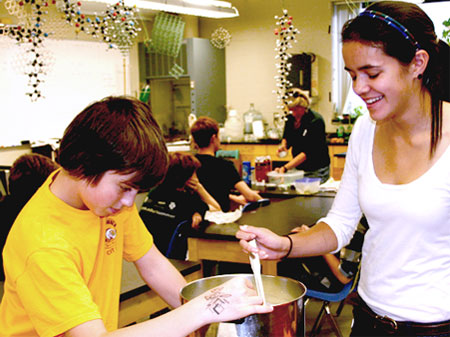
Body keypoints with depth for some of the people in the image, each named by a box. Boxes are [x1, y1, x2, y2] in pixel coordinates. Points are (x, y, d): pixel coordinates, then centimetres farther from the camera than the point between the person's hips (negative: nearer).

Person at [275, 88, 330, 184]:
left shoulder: (316, 121, -19)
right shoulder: (291, 118, 0)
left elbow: (308, 152, -24)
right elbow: (287, 137, 17)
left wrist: (285, 168, -30)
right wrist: (283, 145, -9)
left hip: (317, 171, -6)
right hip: (298, 168, 6)